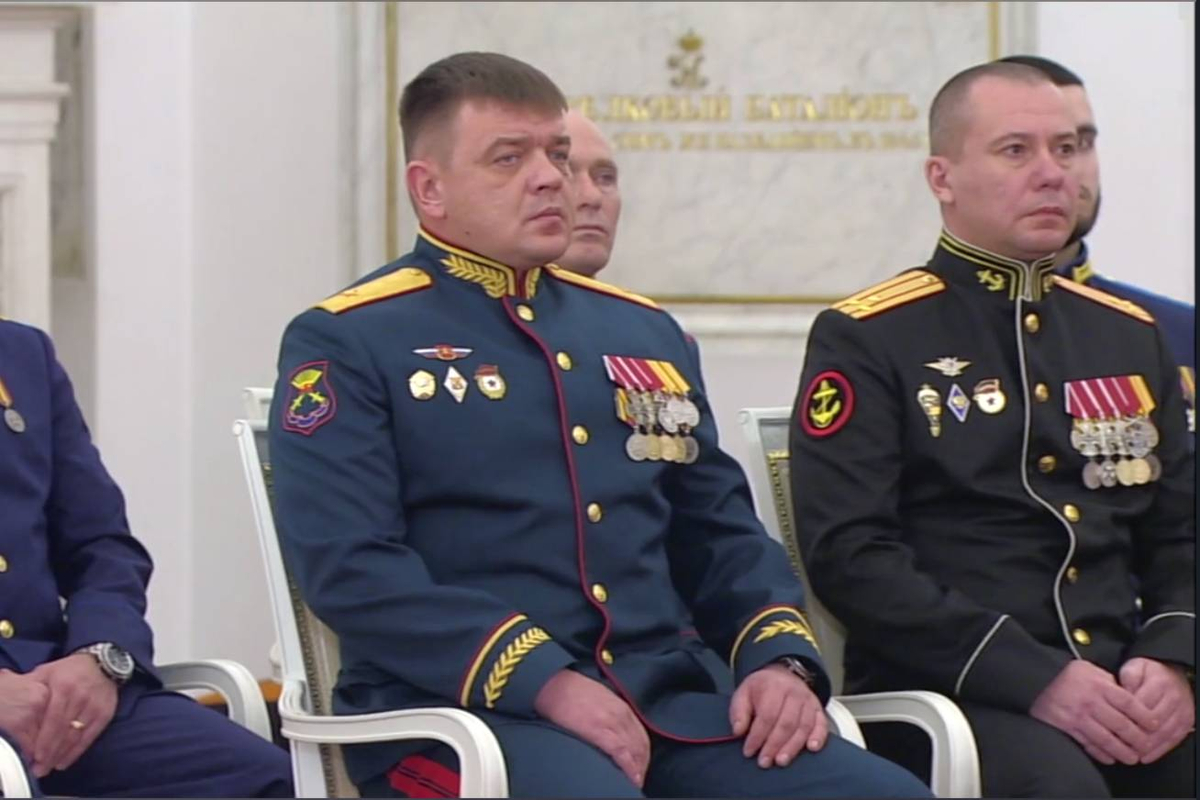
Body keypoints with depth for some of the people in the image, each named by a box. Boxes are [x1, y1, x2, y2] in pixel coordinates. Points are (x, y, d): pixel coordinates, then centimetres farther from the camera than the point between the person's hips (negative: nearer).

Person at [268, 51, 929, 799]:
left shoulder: (645, 332, 20)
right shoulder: (347, 343, 2)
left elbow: (724, 536, 22)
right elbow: (350, 566, -10)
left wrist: (780, 658, 0)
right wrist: (544, 682, -19)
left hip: (662, 700, 6)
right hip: (460, 710, -5)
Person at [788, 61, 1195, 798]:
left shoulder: (1131, 336, 18)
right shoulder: (865, 340, 1)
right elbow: (850, 554, -8)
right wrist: (1035, 678, -17)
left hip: (1125, 685, 5)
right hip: (951, 691, -5)